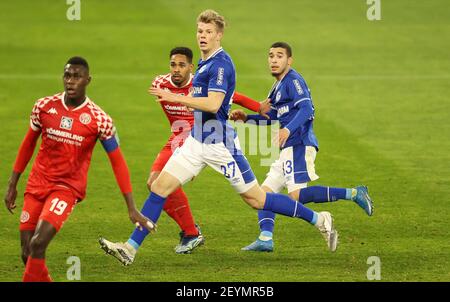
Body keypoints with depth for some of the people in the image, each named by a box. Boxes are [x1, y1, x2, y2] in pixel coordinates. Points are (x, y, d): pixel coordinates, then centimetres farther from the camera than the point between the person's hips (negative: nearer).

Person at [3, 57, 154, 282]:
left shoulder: (99, 120, -11)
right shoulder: (44, 106, -2)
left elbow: (117, 162, -4)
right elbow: (28, 144, 13)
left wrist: (132, 208, -6)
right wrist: (12, 185, 14)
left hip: (68, 188, -4)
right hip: (37, 185, 4)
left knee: (37, 244, -22)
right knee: (27, 253, -1)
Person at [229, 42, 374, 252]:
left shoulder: (293, 80, -6)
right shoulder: (277, 87, 23)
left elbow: (306, 109, -19)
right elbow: (271, 118, 34)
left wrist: (288, 130, -34)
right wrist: (245, 118, 21)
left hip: (299, 145, -10)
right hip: (289, 149, 10)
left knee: (296, 195, -21)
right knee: (265, 192, 5)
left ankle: (353, 194, -19)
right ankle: (265, 239, -3)